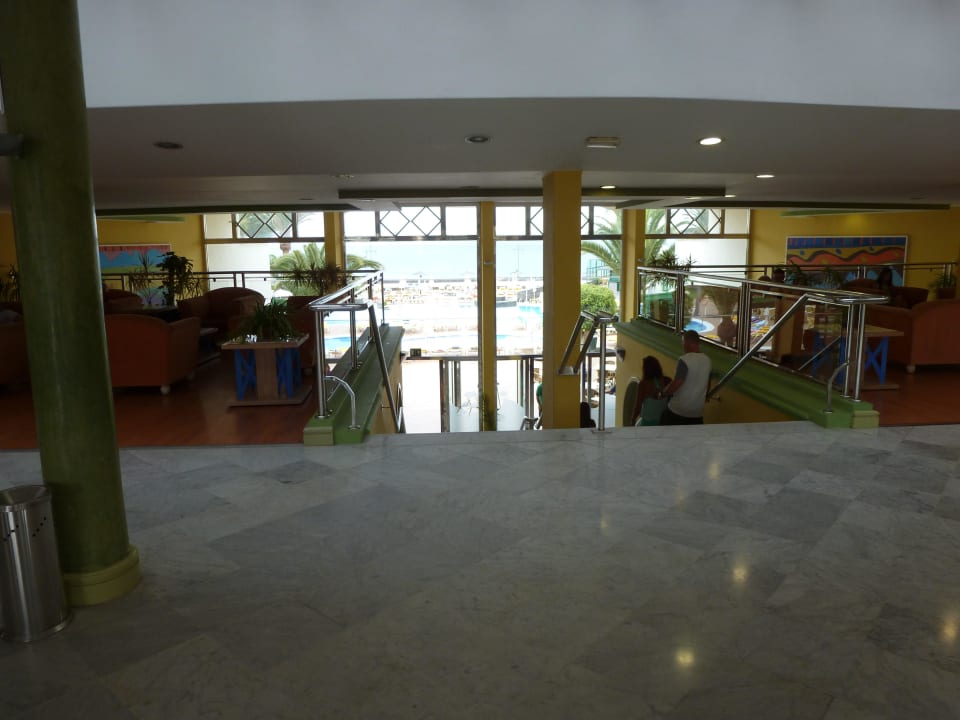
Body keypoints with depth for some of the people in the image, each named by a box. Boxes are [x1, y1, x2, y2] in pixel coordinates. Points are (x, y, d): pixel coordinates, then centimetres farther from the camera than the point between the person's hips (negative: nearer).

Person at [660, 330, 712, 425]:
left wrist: (664, 393, -4)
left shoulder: (685, 360, -17)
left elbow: (677, 383, -21)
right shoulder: (707, 361, 5)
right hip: (697, 411, 6)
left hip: (678, 409, -6)